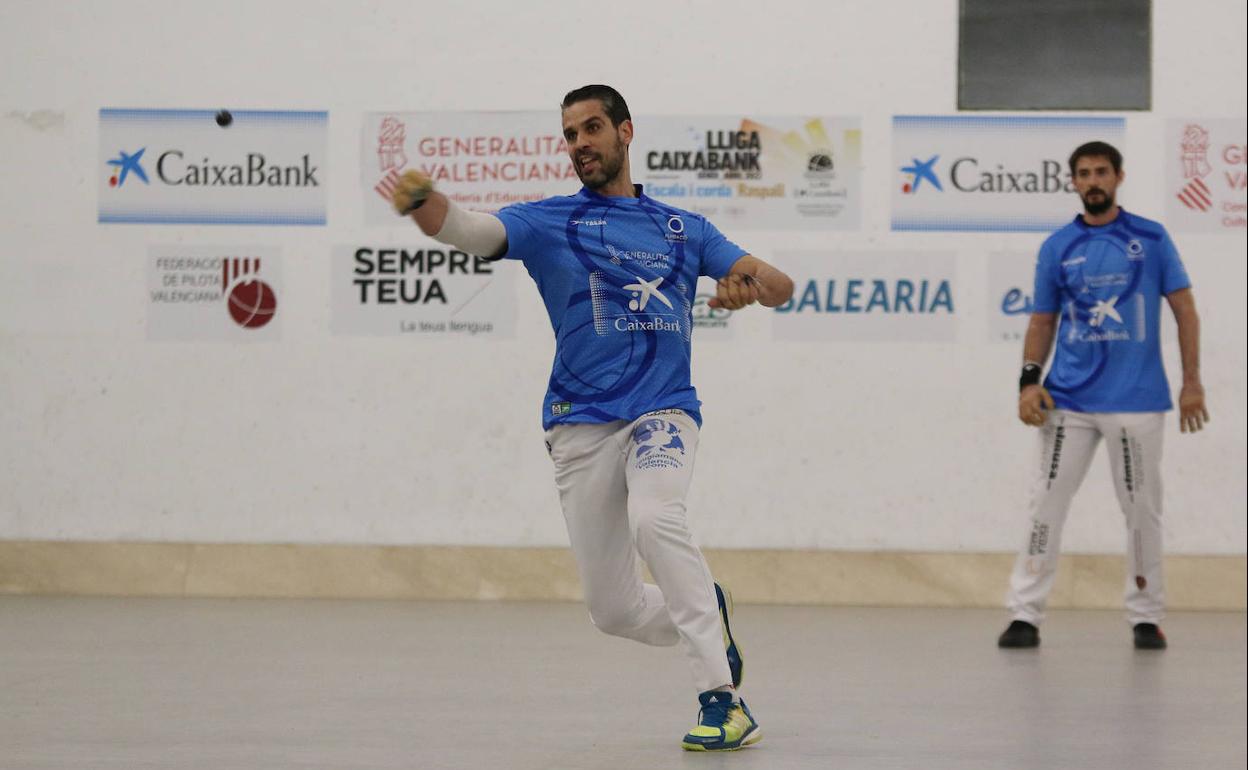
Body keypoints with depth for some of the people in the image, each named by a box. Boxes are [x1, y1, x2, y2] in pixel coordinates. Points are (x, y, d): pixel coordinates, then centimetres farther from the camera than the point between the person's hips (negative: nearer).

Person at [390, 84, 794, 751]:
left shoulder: (685, 229, 14)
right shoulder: (548, 222, 8)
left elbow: (782, 287, 13)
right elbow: (470, 231, -12)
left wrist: (750, 284, -11)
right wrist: (424, 204, -35)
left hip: (663, 412, -1)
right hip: (581, 425, 1)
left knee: (653, 518, -33)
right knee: (615, 611, 0)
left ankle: (722, 701, -32)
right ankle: (706, 619, 34)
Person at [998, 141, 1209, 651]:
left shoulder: (1151, 239, 3)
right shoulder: (1057, 248, 8)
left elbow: (1184, 308, 4)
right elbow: (1043, 321, 12)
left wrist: (1192, 381, -2)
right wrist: (1029, 381, -2)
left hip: (1137, 400, -1)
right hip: (1068, 400, 2)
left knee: (1142, 509, 3)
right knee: (1045, 504, -4)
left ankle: (1146, 617, 14)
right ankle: (1025, 614, -1)